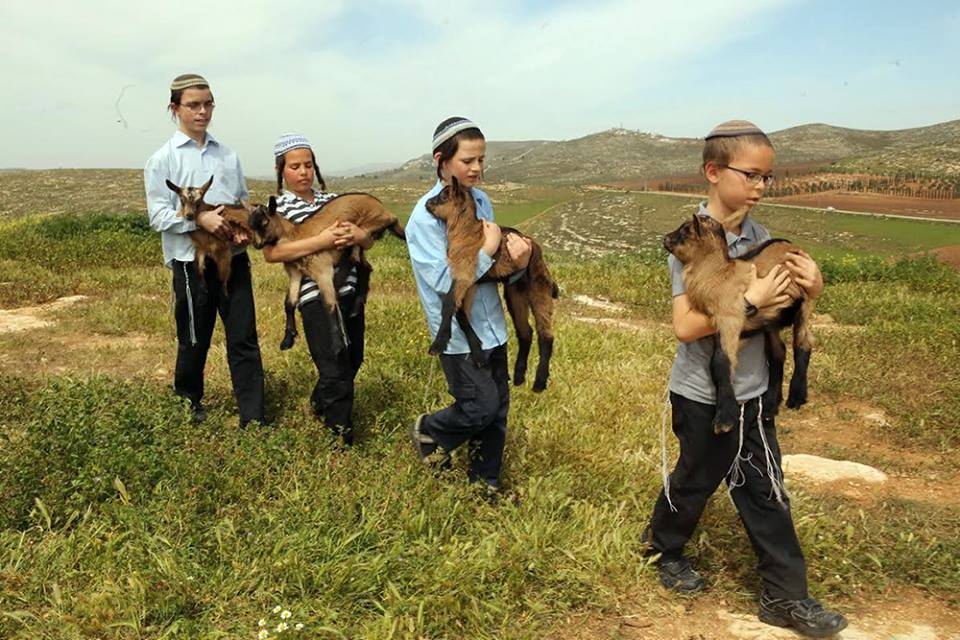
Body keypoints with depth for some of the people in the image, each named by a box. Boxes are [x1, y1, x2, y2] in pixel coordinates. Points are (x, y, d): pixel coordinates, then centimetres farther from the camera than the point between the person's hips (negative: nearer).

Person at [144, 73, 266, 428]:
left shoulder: (228, 155, 10)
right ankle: (188, 404, 34)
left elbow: (244, 202, 15)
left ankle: (253, 417, 7)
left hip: (233, 257, 3)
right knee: (194, 340, 10)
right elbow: (159, 215, -6)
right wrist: (200, 218, -20)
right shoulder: (163, 159, -1)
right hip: (191, 261, -3)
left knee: (244, 338, 1)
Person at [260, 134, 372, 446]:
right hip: (317, 296, -6)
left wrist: (359, 235, -10)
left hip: (350, 292, 6)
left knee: (353, 362, 18)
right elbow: (270, 253, -16)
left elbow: (369, 242, 14)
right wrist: (320, 241, -22)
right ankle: (342, 438, 13)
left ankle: (319, 405, 44)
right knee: (336, 371, -2)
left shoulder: (332, 200, 13)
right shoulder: (277, 206, -1)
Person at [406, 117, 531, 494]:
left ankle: (485, 482, 31)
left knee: (498, 406, 12)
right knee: (481, 406, -2)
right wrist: (487, 250, -17)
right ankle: (428, 431, 29)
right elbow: (444, 280, -21)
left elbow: (495, 262, 10)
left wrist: (517, 261, -13)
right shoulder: (425, 216, -16)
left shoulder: (481, 200, 4)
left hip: (491, 325, 6)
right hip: (458, 332, -6)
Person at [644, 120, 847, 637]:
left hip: (752, 391, 6)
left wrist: (806, 289, -10)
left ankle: (785, 597, 27)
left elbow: (776, 310, 10)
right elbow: (685, 325, -26)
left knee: (765, 492, 13)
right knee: (695, 481, 14)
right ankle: (662, 545, 43)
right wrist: (750, 301, -27)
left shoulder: (757, 234, 2)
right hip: (704, 396, -6)